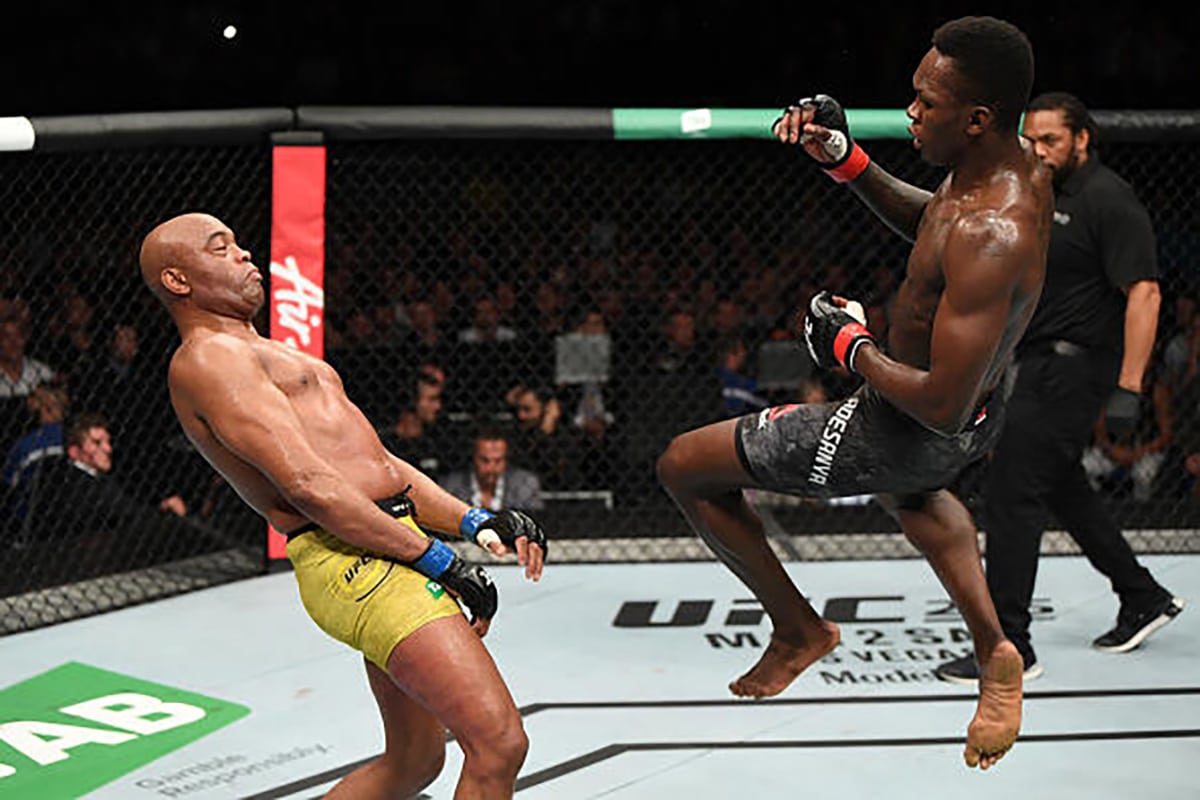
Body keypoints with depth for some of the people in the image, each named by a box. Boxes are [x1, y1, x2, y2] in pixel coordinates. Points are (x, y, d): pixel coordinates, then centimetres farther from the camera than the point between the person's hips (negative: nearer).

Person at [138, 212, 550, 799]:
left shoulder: (270, 356, 25)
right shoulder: (205, 358, -8)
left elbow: (376, 463, 24)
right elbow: (309, 486, -17)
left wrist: (477, 523, 10)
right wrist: (437, 561, -16)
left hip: (391, 542, 10)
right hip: (355, 560, -10)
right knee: (498, 743, -16)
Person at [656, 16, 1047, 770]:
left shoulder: (990, 239, -37)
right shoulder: (1025, 164, -9)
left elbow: (942, 406, -36)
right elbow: (927, 220, 13)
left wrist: (851, 346, -20)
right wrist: (847, 160, -2)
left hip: (906, 430, -10)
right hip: (981, 408, 10)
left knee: (684, 468, 4)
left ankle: (800, 629, 21)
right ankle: (997, 656, 40)